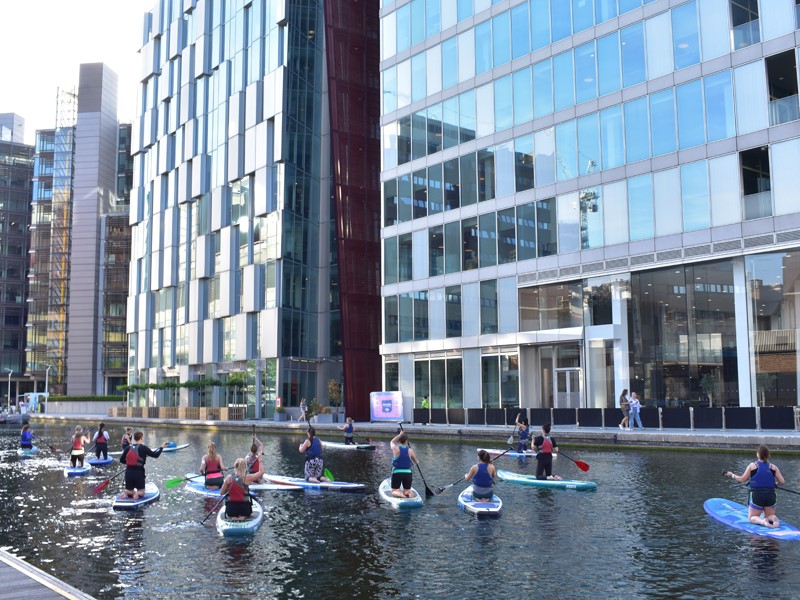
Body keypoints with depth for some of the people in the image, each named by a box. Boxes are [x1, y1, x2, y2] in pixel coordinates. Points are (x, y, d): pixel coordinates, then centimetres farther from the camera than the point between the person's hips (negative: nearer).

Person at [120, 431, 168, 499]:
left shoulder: (128, 448, 2)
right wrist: (161, 447, 10)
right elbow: (155, 455, -5)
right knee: (141, 492, 13)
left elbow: (121, 460, 8)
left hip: (128, 472, 3)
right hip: (139, 473, -3)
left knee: (129, 491, 20)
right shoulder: (143, 448, -9)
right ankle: (138, 494, -21)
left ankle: (127, 493, -15)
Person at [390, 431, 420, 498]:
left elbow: (392, 442, 16)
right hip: (408, 473, 1)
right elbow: (416, 462, 11)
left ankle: (399, 494, -24)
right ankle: (409, 493, -17)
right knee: (407, 490, 17)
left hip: (397, 473, -1)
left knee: (394, 491, 9)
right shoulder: (410, 451, -3)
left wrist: (400, 435, 22)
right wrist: (417, 462, 34)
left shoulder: (396, 449, -8)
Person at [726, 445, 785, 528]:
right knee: (769, 516, 21)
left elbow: (742, 479, -3)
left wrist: (732, 475, 15)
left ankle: (762, 521, -21)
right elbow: (781, 482, -2)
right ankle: (773, 518, -16)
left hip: (757, 496, -2)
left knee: (752, 518, 12)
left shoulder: (752, 466, -3)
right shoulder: (774, 467, 3)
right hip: (771, 496, 2)